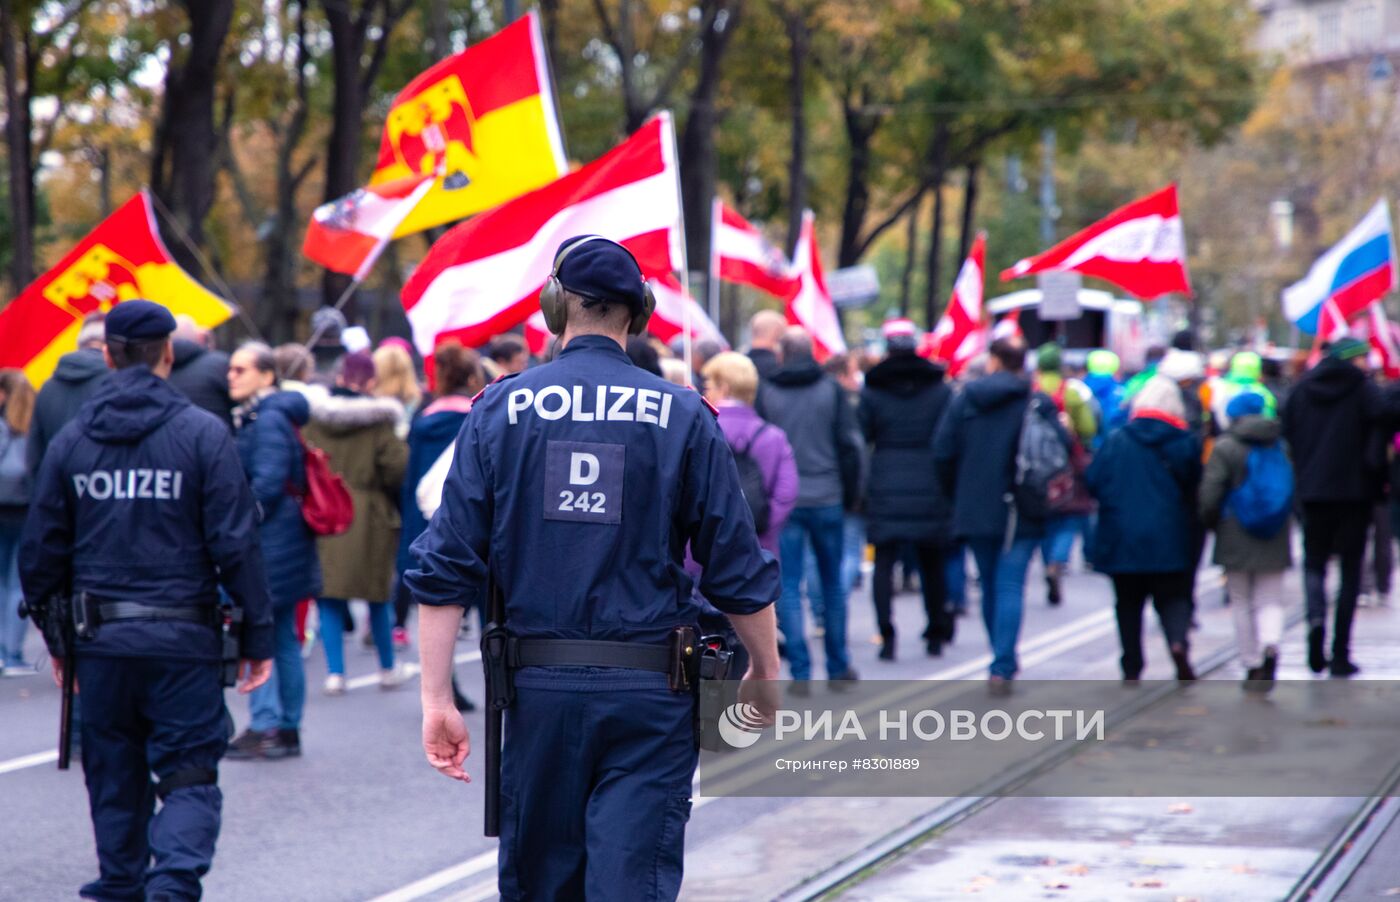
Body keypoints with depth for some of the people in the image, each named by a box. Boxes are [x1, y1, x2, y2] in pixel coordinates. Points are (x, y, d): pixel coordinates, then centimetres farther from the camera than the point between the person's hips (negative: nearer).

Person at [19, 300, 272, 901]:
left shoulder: (71, 440, 5)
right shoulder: (202, 433, -6)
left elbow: (41, 551, 9)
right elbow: (236, 543, -8)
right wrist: (258, 636, -3)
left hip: (100, 641, 3)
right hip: (183, 637, -3)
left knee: (115, 778, 16)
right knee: (189, 773, 0)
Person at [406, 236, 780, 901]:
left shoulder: (499, 410, 2)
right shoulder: (682, 416, -1)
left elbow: (445, 568, -2)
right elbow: (739, 570, 1)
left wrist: (436, 699, 0)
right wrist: (764, 672, 16)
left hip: (539, 688, 2)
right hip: (651, 695, -2)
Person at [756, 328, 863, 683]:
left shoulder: (765, 393, -1)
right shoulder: (831, 390, 0)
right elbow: (850, 445, -1)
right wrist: (850, 494, 8)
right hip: (827, 500, 1)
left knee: (788, 586, 1)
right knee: (832, 582, 14)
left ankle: (800, 670, -6)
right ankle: (838, 665, 19)